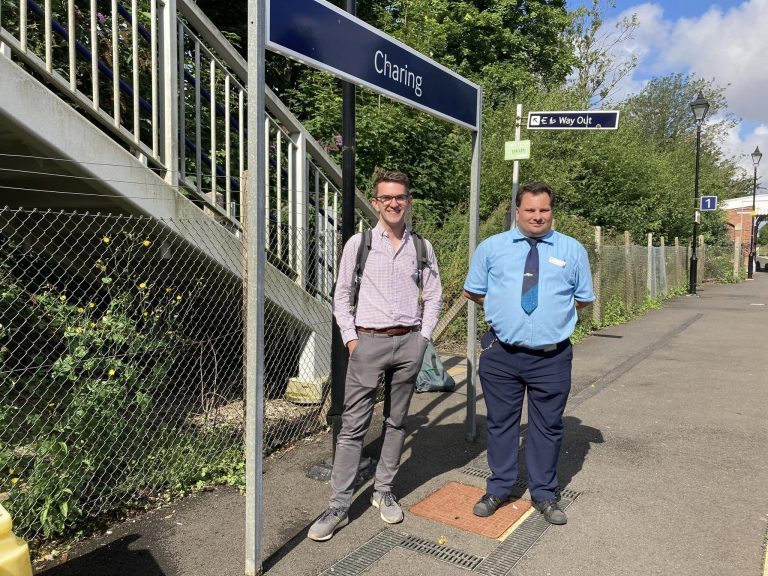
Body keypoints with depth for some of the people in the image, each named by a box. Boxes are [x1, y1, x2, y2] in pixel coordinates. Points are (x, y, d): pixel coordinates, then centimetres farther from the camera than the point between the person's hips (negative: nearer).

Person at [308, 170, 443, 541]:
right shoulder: (358, 243, 1)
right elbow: (342, 295, 3)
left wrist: (423, 337, 5)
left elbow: (433, 295, 12)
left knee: (396, 422, 12)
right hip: (367, 342, -2)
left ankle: (383, 492, 27)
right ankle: (339, 506, 7)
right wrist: (350, 338, -3)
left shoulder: (421, 247, 7)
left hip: (409, 343, 2)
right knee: (353, 426, -1)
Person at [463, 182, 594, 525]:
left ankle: (544, 495, 32)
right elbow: (472, 291, 11)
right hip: (501, 354, 0)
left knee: (548, 427, 13)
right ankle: (498, 489, 32)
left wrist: (551, 311, 5)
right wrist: (505, 309, 6)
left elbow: (583, 299, 12)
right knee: (500, 423, 13)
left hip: (552, 357, 0)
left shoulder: (572, 250, 4)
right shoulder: (491, 247, 3)